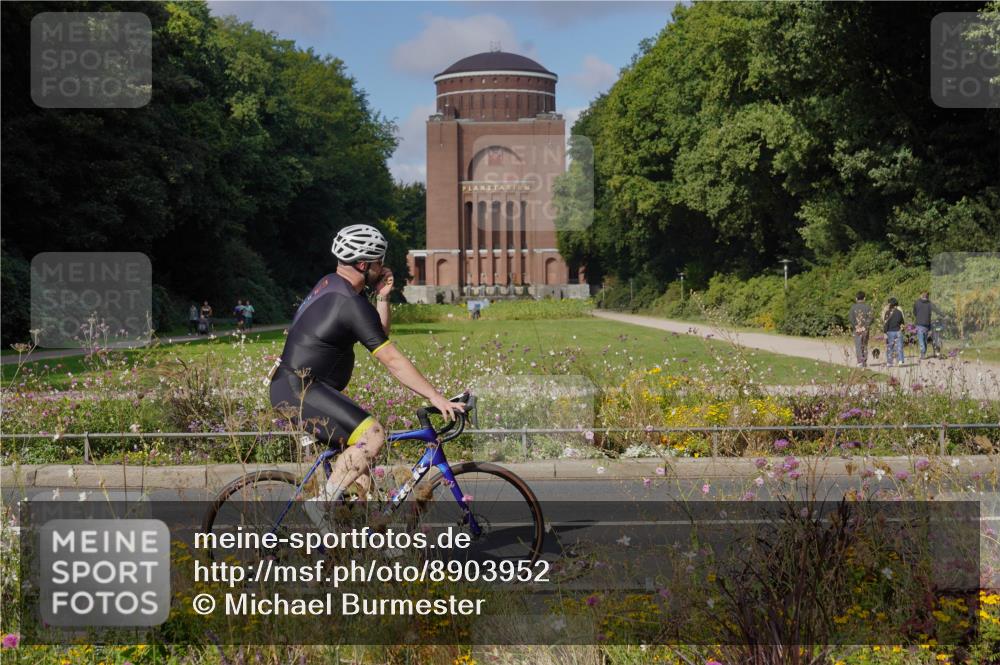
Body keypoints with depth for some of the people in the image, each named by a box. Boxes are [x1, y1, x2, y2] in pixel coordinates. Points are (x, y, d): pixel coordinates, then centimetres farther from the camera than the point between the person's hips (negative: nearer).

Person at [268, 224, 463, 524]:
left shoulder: (330, 284, 12)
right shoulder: (351, 304, -19)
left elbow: (379, 336, 17)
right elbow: (392, 360, -21)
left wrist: (382, 296, 2)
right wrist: (436, 397, -20)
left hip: (296, 385, 11)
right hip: (298, 390, -11)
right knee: (372, 434, -24)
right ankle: (322, 502, -18)